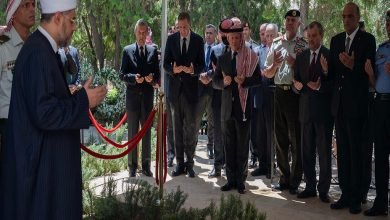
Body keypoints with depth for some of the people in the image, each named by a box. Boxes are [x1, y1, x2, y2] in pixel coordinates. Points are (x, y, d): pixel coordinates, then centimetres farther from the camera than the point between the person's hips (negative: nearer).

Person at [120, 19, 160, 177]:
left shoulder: (153, 51, 6)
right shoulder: (127, 50, 2)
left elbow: (157, 73, 7)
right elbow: (122, 75, -1)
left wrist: (152, 78, -14)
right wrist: (134, 78, -19)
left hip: (148, 95, 2)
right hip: (132, 95, -2)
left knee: (147, 131, 8)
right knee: (132, 132, 3)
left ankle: (146, 165, 15)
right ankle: (132, 166, 10)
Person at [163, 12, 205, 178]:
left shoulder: (198, 40, 0)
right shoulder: (171, 39, 4)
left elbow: (202, 65, -1)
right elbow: (166, 64, 3)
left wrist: (193, 70, -22)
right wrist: (173, 69, -19)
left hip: (191, 88, -2)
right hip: (175, 87, 2)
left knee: (191, 127, -1)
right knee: (177, 127, 7)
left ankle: (189, 164, 8)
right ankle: (180, 163, 14)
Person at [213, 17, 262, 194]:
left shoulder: (251, 57, -1)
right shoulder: (223, 58, 12)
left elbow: (258, 79, -3)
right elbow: (215, 81, 12)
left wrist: (244, 80, -20)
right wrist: (224, 82, -9)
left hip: (243, 106, -4)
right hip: (227, 106, 4)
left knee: (242, 145, 2)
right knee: (229, 145, 9)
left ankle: (240, 181, 10)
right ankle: (231, 179, 17)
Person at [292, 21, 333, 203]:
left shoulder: (330, 55, -4)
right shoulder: (301, 56, 11)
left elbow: (334, 84, -7)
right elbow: (296, 83, 9)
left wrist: (326, 72, -23)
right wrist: (306, 85, -10)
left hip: (323, 110, -5)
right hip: (306, 109, 5)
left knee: (324, 152, 2)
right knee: (307, 151, 10)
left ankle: (323, 189, 10)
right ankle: (310, 187, 20)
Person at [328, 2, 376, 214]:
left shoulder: (367, 40, -5)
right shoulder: (336, 40, 12)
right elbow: (332, 69, 10)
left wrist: (353, 66, -28)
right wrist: (326, 67, -11)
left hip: (356, 103, -5)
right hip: (339, 103, 6)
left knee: (356, 151, -1)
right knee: (342, 151, 10)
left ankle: (356, 198, 7)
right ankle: (345, 194, 19)